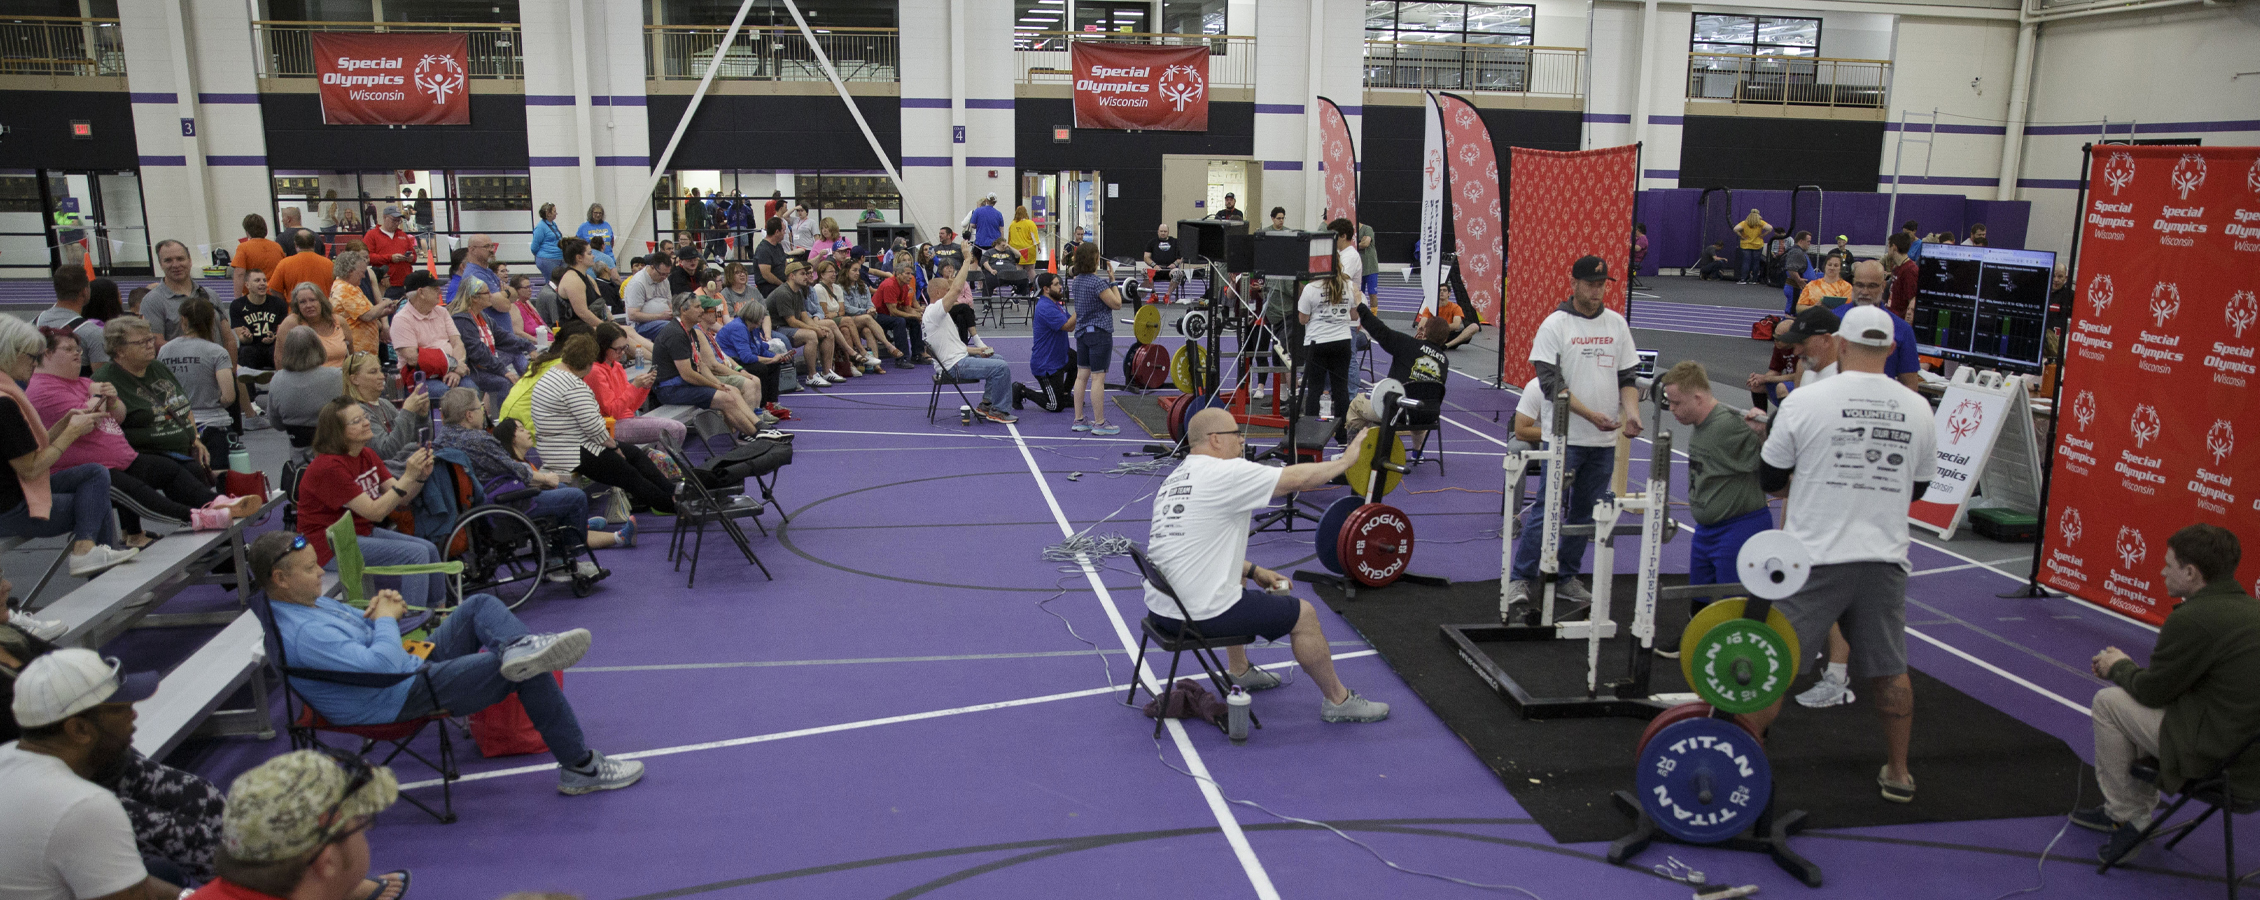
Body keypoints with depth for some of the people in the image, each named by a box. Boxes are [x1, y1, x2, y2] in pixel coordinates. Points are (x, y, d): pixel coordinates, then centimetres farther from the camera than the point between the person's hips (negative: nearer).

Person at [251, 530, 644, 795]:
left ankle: (520, 647, -26)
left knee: (479, 605, 10)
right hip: (405, 697, -11)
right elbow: (381, 664, -33)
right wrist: (385, 618, -14)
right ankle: (581, 767, -7)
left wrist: (380, 609, 0)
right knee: (531, 672, -15)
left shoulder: (311, 602, 9)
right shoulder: (303, 634, -25)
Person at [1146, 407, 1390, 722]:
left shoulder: (1175, 479, 14)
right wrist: (1346, 459, 6)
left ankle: (1240, 672, 45)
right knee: (1304, 614, 6)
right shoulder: (1225, 474, -14)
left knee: (1238, 587, 38)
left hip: (1158, 607, 9)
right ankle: (1338, 701, 20)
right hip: (1200, 614, -9)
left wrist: (1253, 571, 20)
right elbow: (1295, 479, -9)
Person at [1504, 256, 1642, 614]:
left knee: (1585, 512, 11)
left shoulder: (1616, 324, 10)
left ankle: (1565, 576, 23)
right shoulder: (1555, 325, -6)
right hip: (1565, 437, -5)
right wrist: (1591, 415, -20)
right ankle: (1522, 578, 1)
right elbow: (1551, 382, -13)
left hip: (1604, 440, 5)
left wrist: (1631, 411, -7)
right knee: (1548, 507, -8)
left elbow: (1628, 375, 13)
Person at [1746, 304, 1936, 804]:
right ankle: (1898, 773, 30)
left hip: (1815, 559, -4)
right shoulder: (1917, 408, 4)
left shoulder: (1806, 400, -9)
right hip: (1885, 559, 4)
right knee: (1889, 670, 18)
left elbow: (1769, 480, 0)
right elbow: (1918, 486, 16)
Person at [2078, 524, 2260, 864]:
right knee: (2143, 705, 25)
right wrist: (2127, 665, 16)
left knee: (2109, 702, 3)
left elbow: (2152, 690, -10)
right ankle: (2129, 810, 33)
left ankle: (2127, 816, 17)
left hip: (2221, 758, -9)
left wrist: (2119, 667, 10)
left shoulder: (2192, 619, -21)